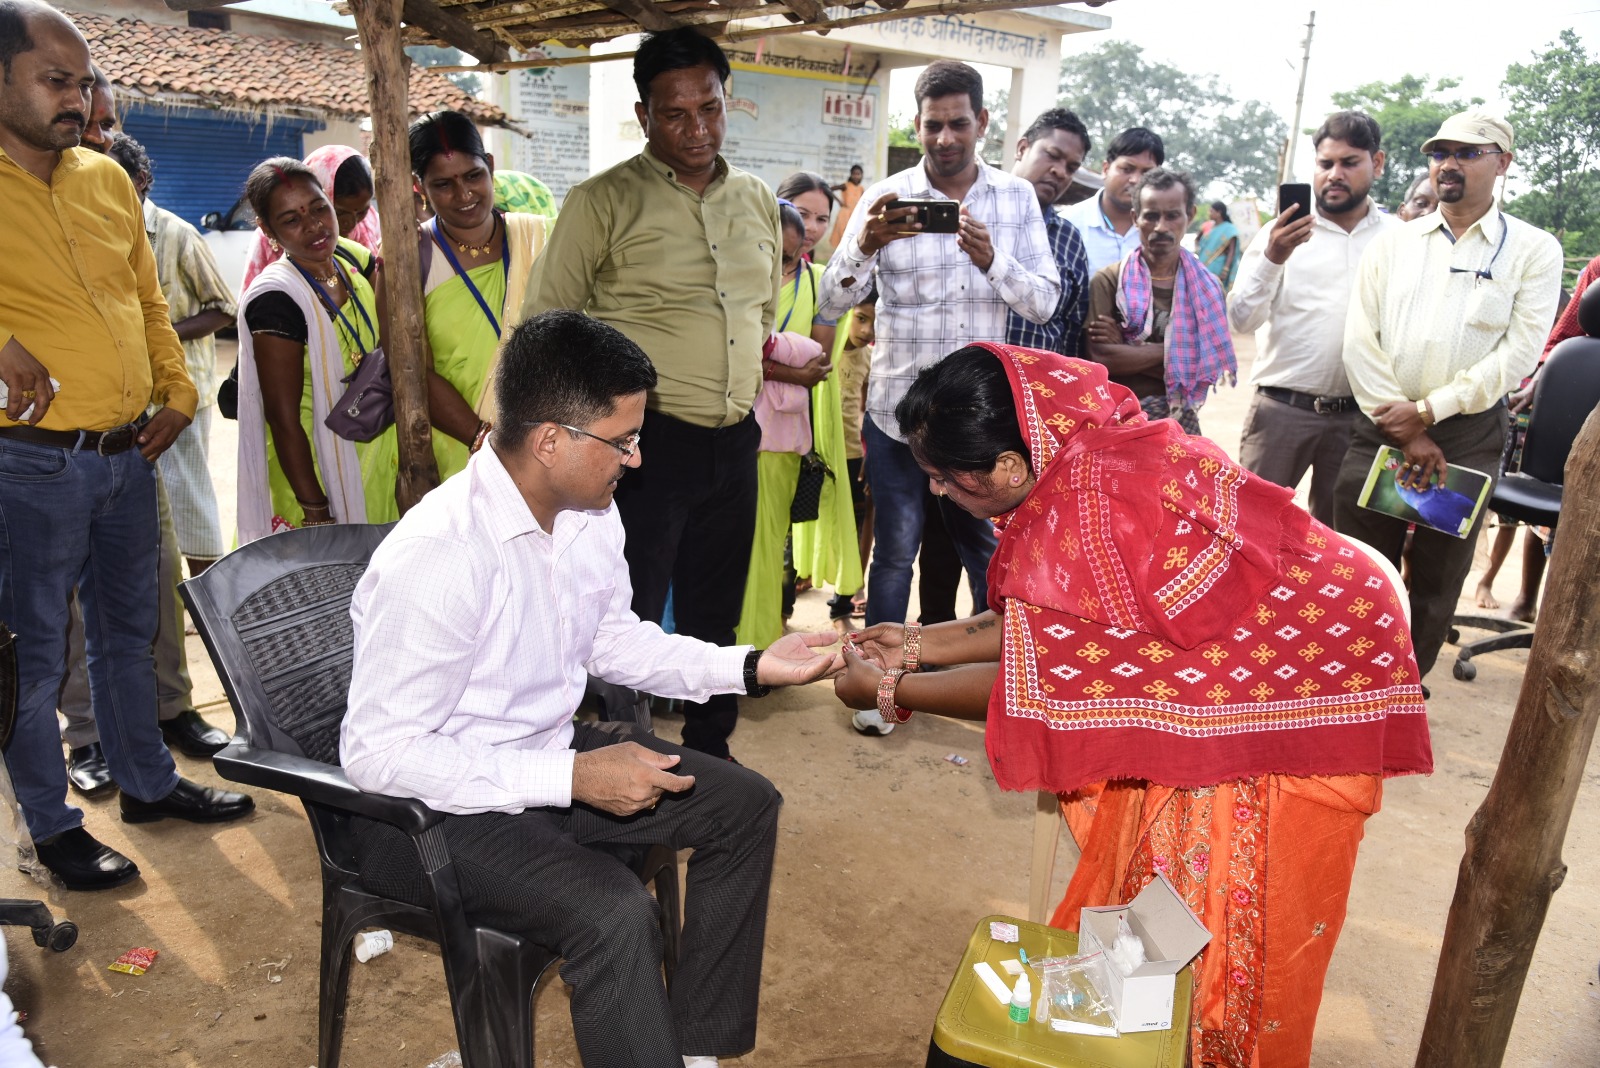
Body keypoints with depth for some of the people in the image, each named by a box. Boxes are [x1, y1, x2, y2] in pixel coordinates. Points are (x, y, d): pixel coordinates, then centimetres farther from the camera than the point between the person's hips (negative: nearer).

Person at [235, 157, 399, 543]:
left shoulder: (352, 258, 0)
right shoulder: (275, 299, -20)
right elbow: (283, 419, -20)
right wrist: (316, 512, -19)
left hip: (375, 463, 7)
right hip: (314, 472, -7)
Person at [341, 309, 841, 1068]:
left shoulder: (591, 516, -6)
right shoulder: (436, 556, -29)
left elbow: (613, 640, 11)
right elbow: (376, 750, -25)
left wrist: (750, 668, -1)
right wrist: (572, 776, -28)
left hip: (551, 754, 8)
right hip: (437, 802, -8)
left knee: (745, 806, 3)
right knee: (615, 915, -30)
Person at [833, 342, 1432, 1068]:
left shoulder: (1094, 512, -34)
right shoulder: (1073, 456, -6)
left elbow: (1034, 682, -23)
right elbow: (1043, 624, 3)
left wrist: (890, 691, -12)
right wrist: (921, 644, 1)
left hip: (1306, 682, -8)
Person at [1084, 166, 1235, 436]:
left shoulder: (1207, 286, 6)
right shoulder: (1109, 281, -3)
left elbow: (1206, 368, -5)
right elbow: (1100, 358, -15)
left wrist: (1123, 350, -11)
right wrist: (1172, 351, -9)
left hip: (1180, 422, 3)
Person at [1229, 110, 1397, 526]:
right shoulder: (1282, 232, 1)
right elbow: (1241, 320, -7)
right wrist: (1272, 258, -22)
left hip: (1359, 414, 2)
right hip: (1280, 408, -2)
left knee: (1337, 530, 12)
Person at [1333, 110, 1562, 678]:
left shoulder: (1532, 250, 2)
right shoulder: (1393, 241, 8)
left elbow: (1519, 352, -7)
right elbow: (1360, 338, -1)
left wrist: (1428, 412, -14)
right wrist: (1404, 433, -9)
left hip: (1467, 436, -1)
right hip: (1380, 426, 2)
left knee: (1438, 578, 9)